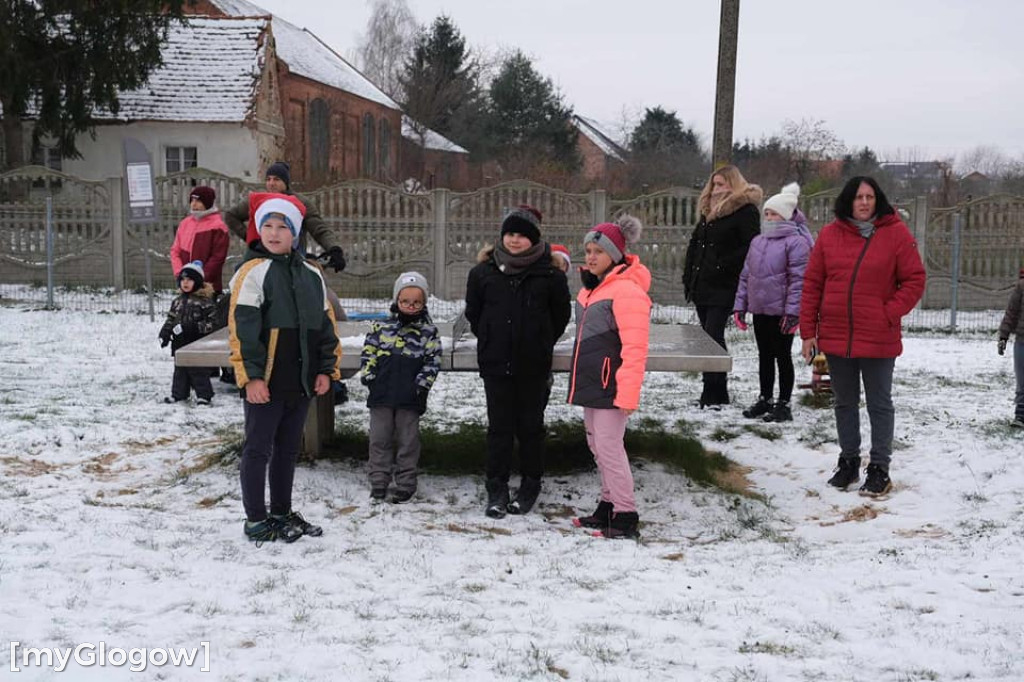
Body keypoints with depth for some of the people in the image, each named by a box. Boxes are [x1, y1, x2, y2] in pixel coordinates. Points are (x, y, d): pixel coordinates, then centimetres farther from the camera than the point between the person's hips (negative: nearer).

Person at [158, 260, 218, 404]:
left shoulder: (205, 301, -10)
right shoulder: (177, 301, 10)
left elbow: (212, 322, -11)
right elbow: (170, 319, 15)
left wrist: (197, 327, -22)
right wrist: (164, 333, 4)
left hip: (197, 344, -6)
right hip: (180, 343, 6)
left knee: (198, 371, 0)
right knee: (180, 370, 15)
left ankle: (204, 394, 8)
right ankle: (178, 393, 25)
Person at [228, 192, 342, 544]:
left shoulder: (311, 274, 10)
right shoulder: (253, 270, -8)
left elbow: (325, 323, 15)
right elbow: (242, 326, -13)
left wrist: (326, 369, 8)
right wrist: (250, 376, -18)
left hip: (301, 380, 6)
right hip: (265, 382, -6)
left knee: (288, 448, 16)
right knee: (258, 449, 3)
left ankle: (282, 513, 29)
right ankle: (256, 519, 13)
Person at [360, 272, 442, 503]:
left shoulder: (429, 332, 2)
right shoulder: (381, 327, 6)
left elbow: (433, 362, 0)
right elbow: (368, 353, 9)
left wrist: (422, 383, -10)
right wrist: (368, 376, -2)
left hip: (410, 397, -2)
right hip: (381, 395, 2)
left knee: (407, 441, 6)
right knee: (379, 440, 7)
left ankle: (405, 484, 15)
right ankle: (378, 483, 16)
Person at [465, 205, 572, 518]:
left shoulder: (550, 274, -4)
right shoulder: (483, 272, 0)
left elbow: (560, 316, 7)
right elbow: (473, 314, 13)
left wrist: (541, 344, 8)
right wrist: (491, 340, 12)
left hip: (533, 366, -1)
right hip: (495, 363, 1)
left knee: (530, 425, 8)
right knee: (499, 426, 4)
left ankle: (530, 487, 21)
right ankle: (497, 490, 13)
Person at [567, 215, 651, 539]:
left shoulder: (627, 291, -17)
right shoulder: (591, 288, 13)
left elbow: (635, 349, -21)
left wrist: (628, 394, -23)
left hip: (610, 387, -10)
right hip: (590, 383, 10)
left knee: (609, 448, -7)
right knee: (598, 447, 16)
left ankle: (626, 517, 1)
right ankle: (608, 505, 27)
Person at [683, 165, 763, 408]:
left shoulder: (746, 211, -8)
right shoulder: (709, 210, 18)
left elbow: (750, 247, -17)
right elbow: (695, 243, 23)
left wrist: (723, 266, -19)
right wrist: (689, 276, 13)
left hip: (723, 288, -8)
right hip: (702, 285, 9)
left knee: (713, 337, -12)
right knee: (709, 338, 11)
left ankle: (713, 394, -7)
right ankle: (716, 395, 18)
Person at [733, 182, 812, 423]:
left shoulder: (795, 242, -11)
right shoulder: (757, 241, 13)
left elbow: (798, 279, -17)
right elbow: (745, 275, 16)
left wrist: (793, 311, -21)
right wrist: (740, 305, 11)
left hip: (781, 312, -7)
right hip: (760, 310, 7)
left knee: (782, 357, 2)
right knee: (764, 356, 15)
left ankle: (783, 404, 11)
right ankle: (765, 400, 26)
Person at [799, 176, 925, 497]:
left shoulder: (896, 233, -5)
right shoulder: (829, 234, 2)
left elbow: (914, 280, -3)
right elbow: (812, 284, 4)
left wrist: (890, 315, -14)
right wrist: (808, 331, 1)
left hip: (878, 339, -3)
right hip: (835, 337, 3)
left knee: (879, 404, 7)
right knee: (845, 403, 14)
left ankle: (879, 468, 15)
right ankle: (848, 461, 28)